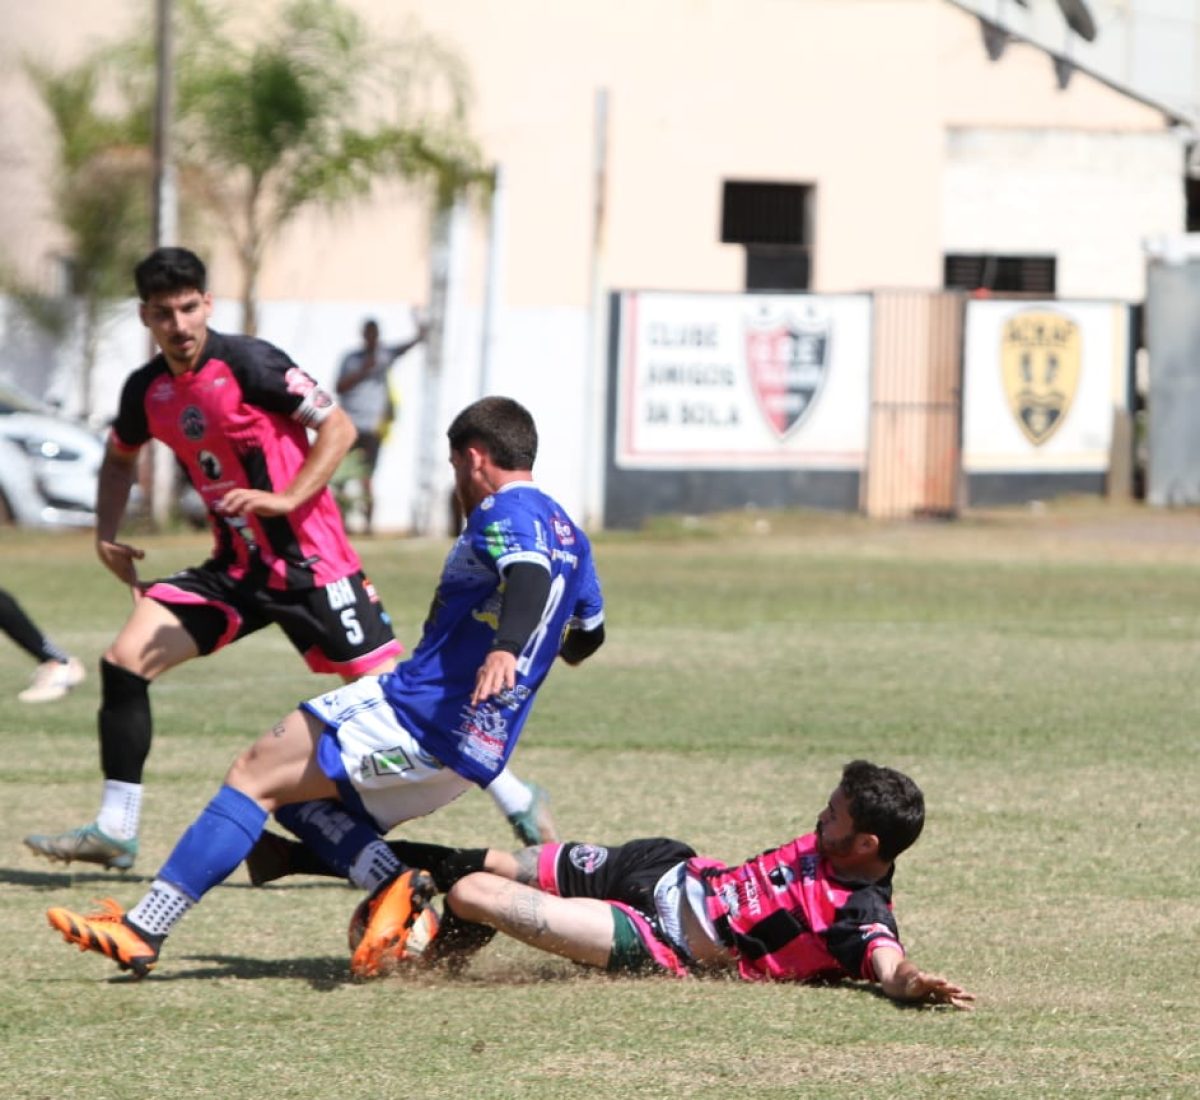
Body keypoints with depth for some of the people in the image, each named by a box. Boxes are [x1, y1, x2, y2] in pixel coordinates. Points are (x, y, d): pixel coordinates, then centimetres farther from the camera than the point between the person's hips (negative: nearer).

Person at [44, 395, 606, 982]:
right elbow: (587, 637, 32)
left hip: (419, 712, -9)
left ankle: (140, 932, -15)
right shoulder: (567, 532, 18)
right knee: (298, 794, 20)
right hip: (476, 751, 10)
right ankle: (394, 887, -6)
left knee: (256, 773, -8)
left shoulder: (507, 512, -9)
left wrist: (505, 649, -50)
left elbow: (530, 572, -32)